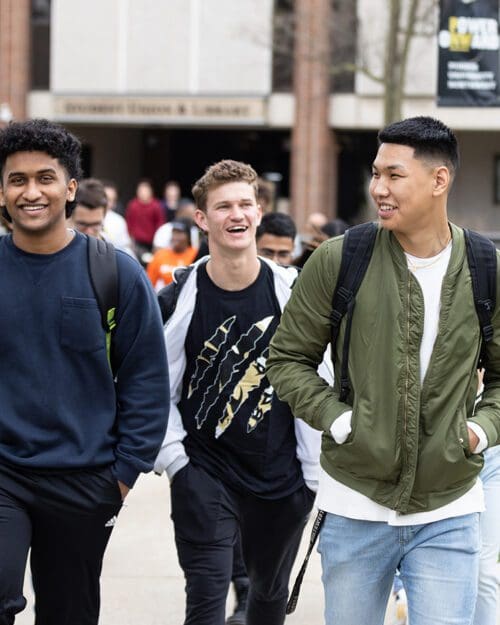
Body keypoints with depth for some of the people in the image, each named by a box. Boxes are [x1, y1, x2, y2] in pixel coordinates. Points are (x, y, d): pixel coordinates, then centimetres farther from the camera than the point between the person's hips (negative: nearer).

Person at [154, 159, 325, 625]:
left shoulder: (291, 292, -2)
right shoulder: (181, 297, -5)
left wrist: (316, 471, 0)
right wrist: (173, 458, -9)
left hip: (282, 477, 2)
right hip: (204, 474, -2)